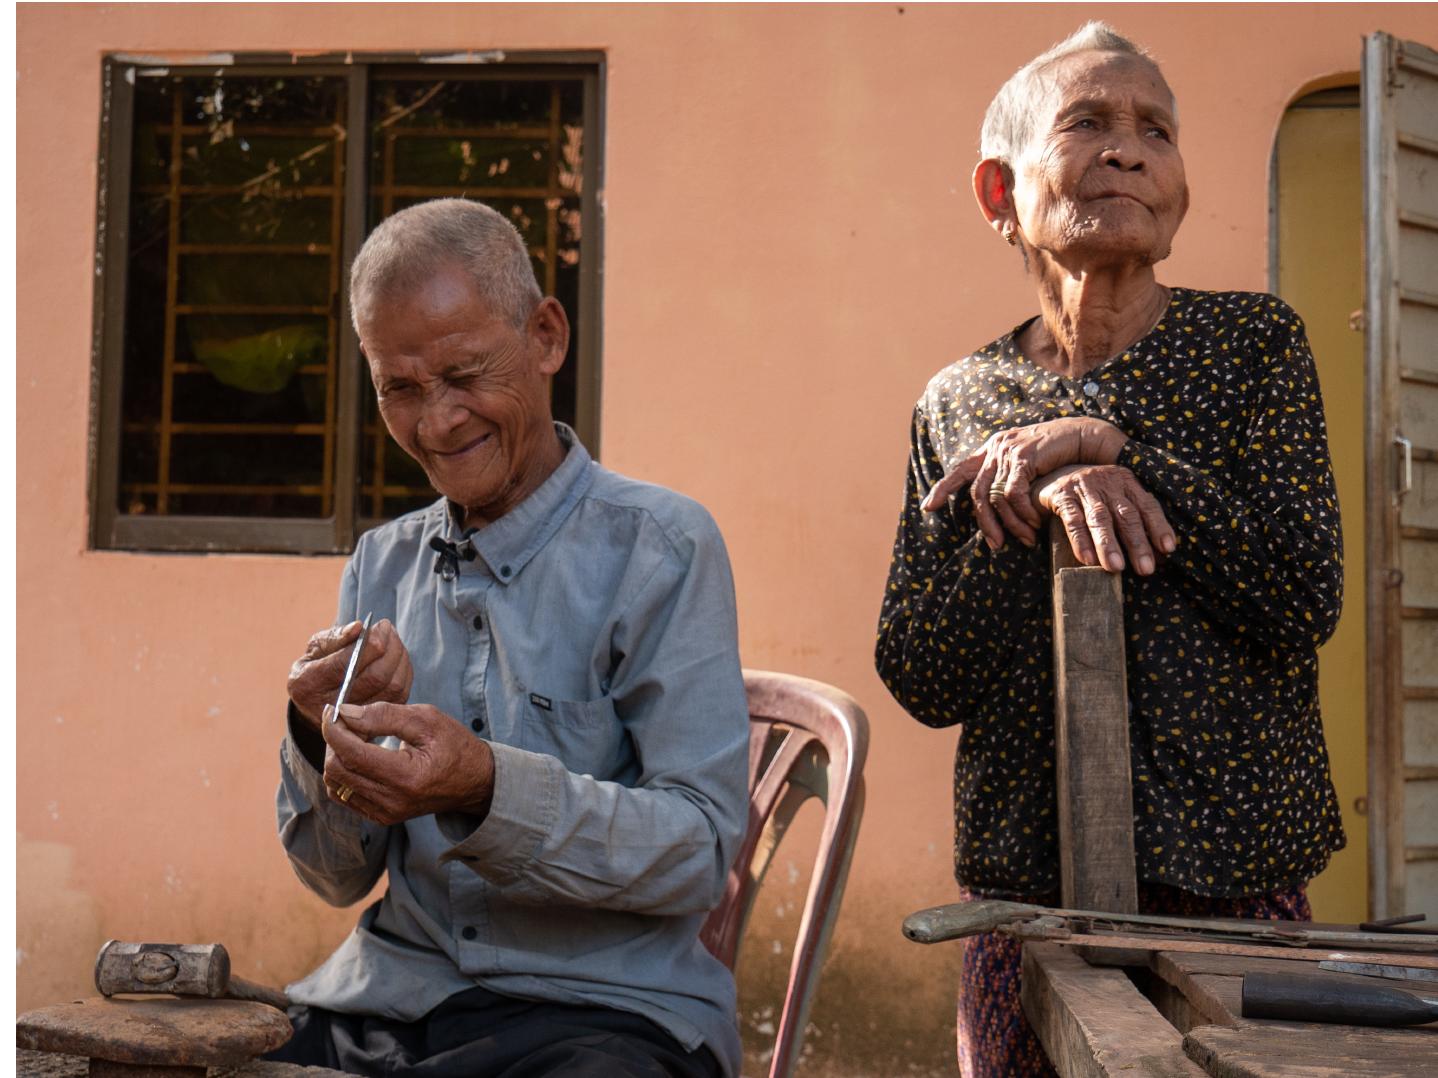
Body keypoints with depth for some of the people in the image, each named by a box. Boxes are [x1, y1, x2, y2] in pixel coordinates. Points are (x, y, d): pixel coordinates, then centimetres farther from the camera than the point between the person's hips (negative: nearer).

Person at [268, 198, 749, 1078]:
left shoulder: (660, 548, -5)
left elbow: (703, 850, -11)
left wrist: (486, 790, -25)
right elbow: (338, 877, 12)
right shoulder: (382, 563, 12)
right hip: (391, 996, 5)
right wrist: (323, 741, -9)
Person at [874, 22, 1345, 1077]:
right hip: (1024, 901, 1)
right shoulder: (957, 405, 4)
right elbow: (921, 679, -5)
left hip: (1236, 893, -1)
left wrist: (1104, 444, -16)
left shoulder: (1253, 341, 1)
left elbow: (1305, 596, -11)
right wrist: (1040, 491, -19)